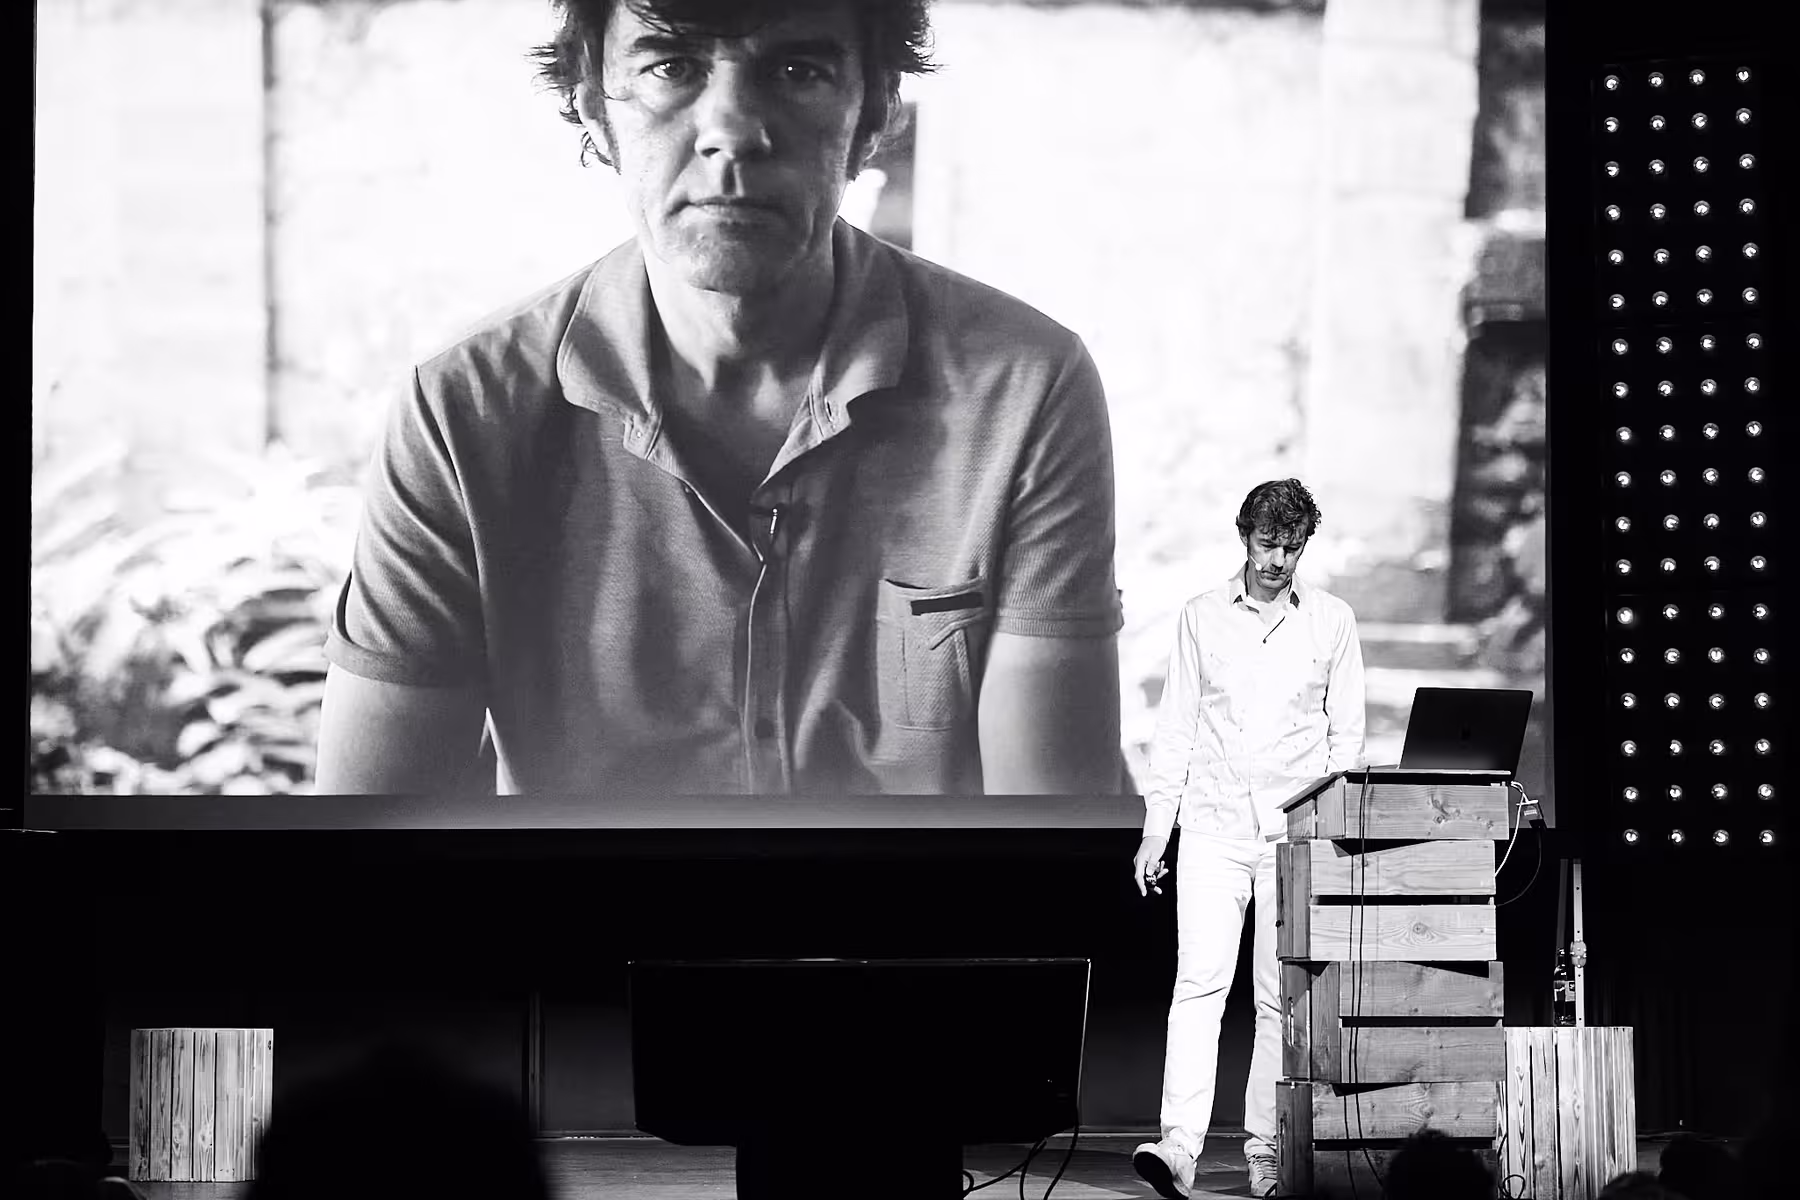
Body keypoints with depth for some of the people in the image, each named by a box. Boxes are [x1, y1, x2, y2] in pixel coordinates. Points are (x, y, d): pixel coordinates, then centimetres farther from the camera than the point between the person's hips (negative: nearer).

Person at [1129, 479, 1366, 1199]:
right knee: (1200, 980, -12)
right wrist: (1155, 829, 5)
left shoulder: (1332, 621, 6)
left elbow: (1347, 734, 8)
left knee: (1284, 997, 0)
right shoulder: (1203, 617, 8)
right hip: (1214, 828, 0)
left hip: (1298, 832, 0)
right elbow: (1176, 727, 10)